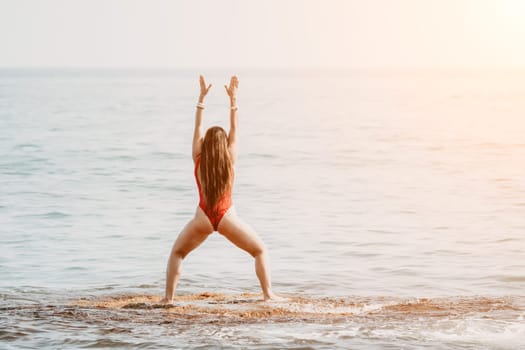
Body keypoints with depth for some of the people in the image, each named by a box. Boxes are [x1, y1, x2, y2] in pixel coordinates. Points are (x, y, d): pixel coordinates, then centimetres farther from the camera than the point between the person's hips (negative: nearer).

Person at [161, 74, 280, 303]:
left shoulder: (198, 159, 2)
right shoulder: (230, 159, 0)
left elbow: (197, 127, 8)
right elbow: (234, 130, 8)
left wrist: (201, 97, 11)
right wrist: (233, 99, 10)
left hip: (203, 218, 1)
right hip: (227, 218, -1)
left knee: (177, 253, 19)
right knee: (260, 252, 12)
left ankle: (169, 297, 7)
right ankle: (268, 294, 0)